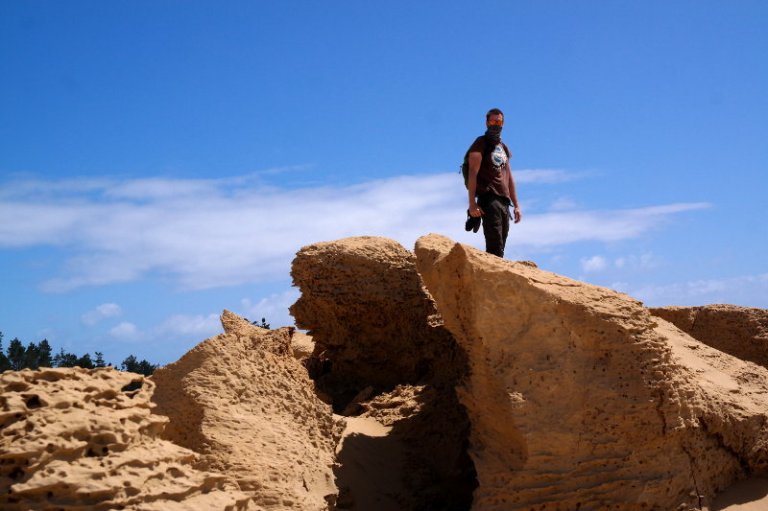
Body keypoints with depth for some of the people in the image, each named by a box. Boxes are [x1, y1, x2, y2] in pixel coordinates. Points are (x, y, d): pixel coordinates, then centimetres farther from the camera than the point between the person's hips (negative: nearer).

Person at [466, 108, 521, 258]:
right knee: (495, 247, -18)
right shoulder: (481, 143, 2)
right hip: (489, 199, -7)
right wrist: (472, 203, -17)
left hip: (504, 201, 7)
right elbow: (473, 173, -7)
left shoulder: (504, 148, 24)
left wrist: (516, 205, 19)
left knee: (499, 247, 2)